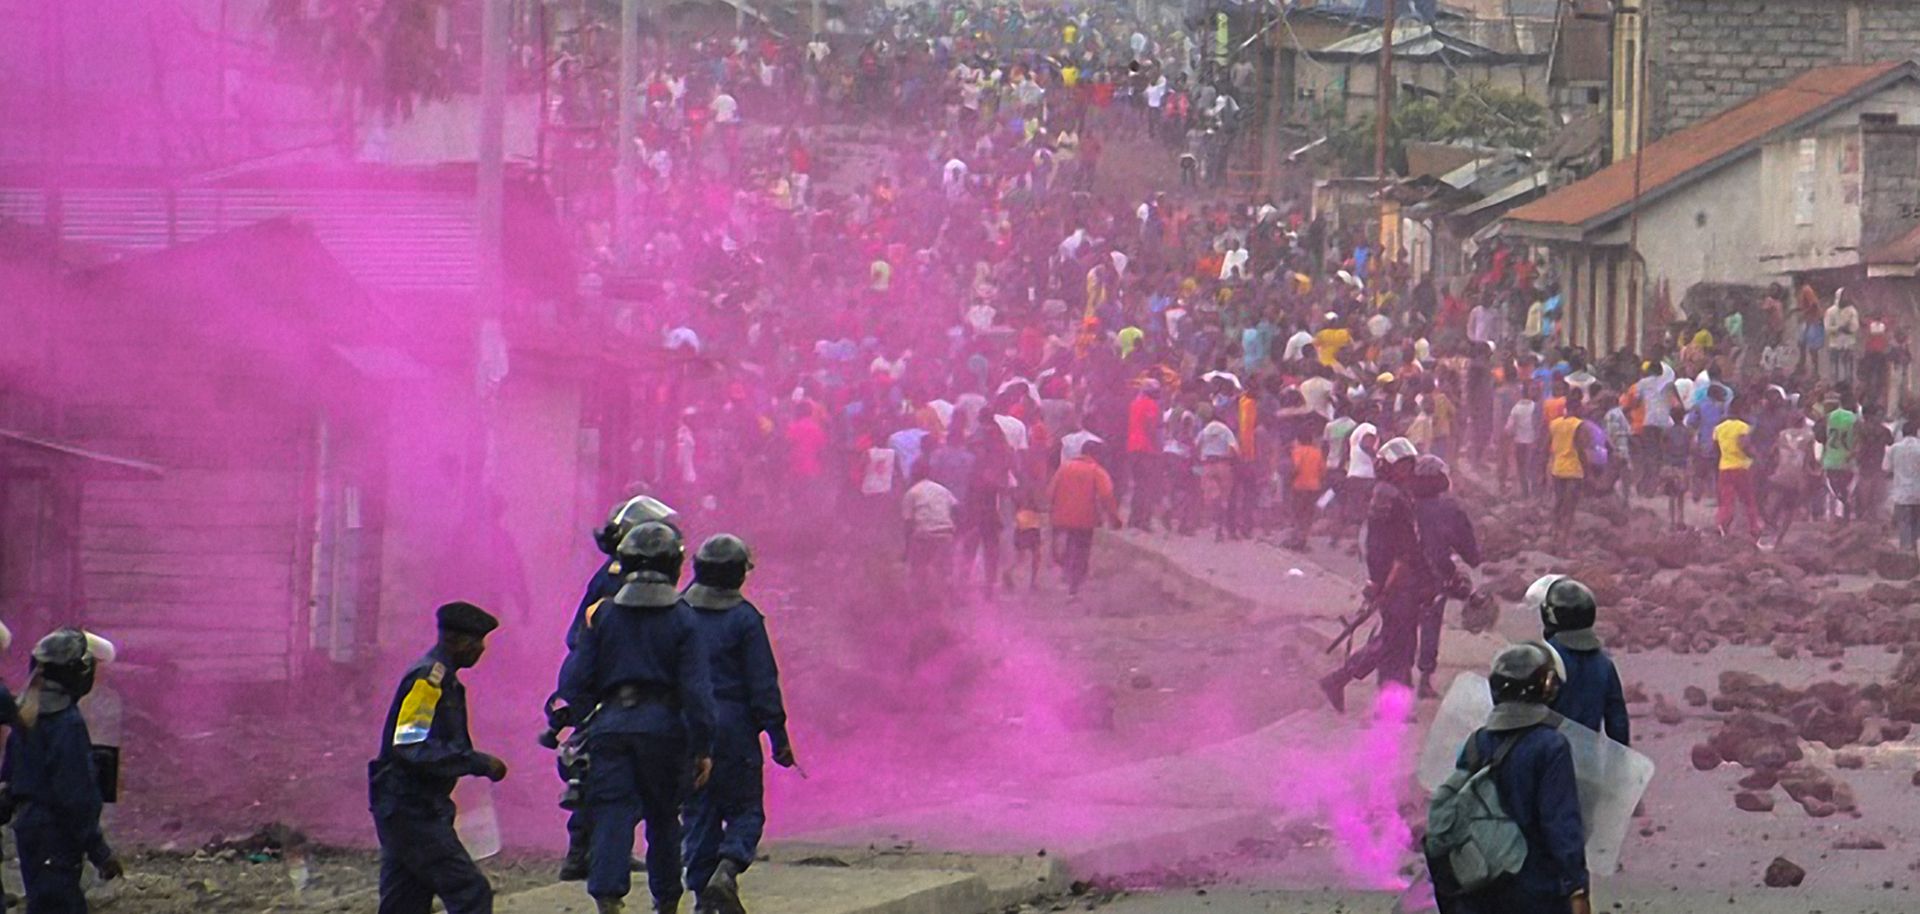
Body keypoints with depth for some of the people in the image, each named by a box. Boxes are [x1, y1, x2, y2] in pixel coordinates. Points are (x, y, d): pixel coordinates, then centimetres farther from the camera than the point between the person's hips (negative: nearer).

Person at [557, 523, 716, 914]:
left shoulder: (603, 615, 3)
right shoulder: (681, 619, -2)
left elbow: (574, 686, 2)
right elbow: (696, 690, -7)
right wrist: (702, 747, -3)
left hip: (611, 725, 1)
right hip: (663, 727, -1)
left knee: (612, 818, -4)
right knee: (663, 817, 14)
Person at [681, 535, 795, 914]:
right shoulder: (744, 619, -7)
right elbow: (763, 683, -7)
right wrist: (778, 737, -3)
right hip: (732, 727, -4)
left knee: (698, 812, 11)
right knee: (744, 809, 4)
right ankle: (726, 870, -20)